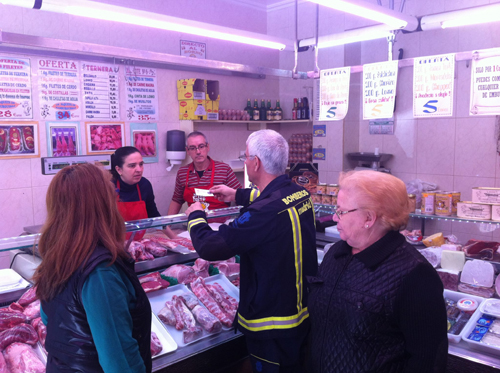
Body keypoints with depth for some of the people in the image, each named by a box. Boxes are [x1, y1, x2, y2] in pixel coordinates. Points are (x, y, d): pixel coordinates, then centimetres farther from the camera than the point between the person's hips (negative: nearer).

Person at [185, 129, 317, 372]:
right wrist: (238, 195, 28)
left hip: (274, 326, -7)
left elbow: (209, 247, -24)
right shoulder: (302, 194, -5)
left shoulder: (264, 213, -31)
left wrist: (196, 215, -5)